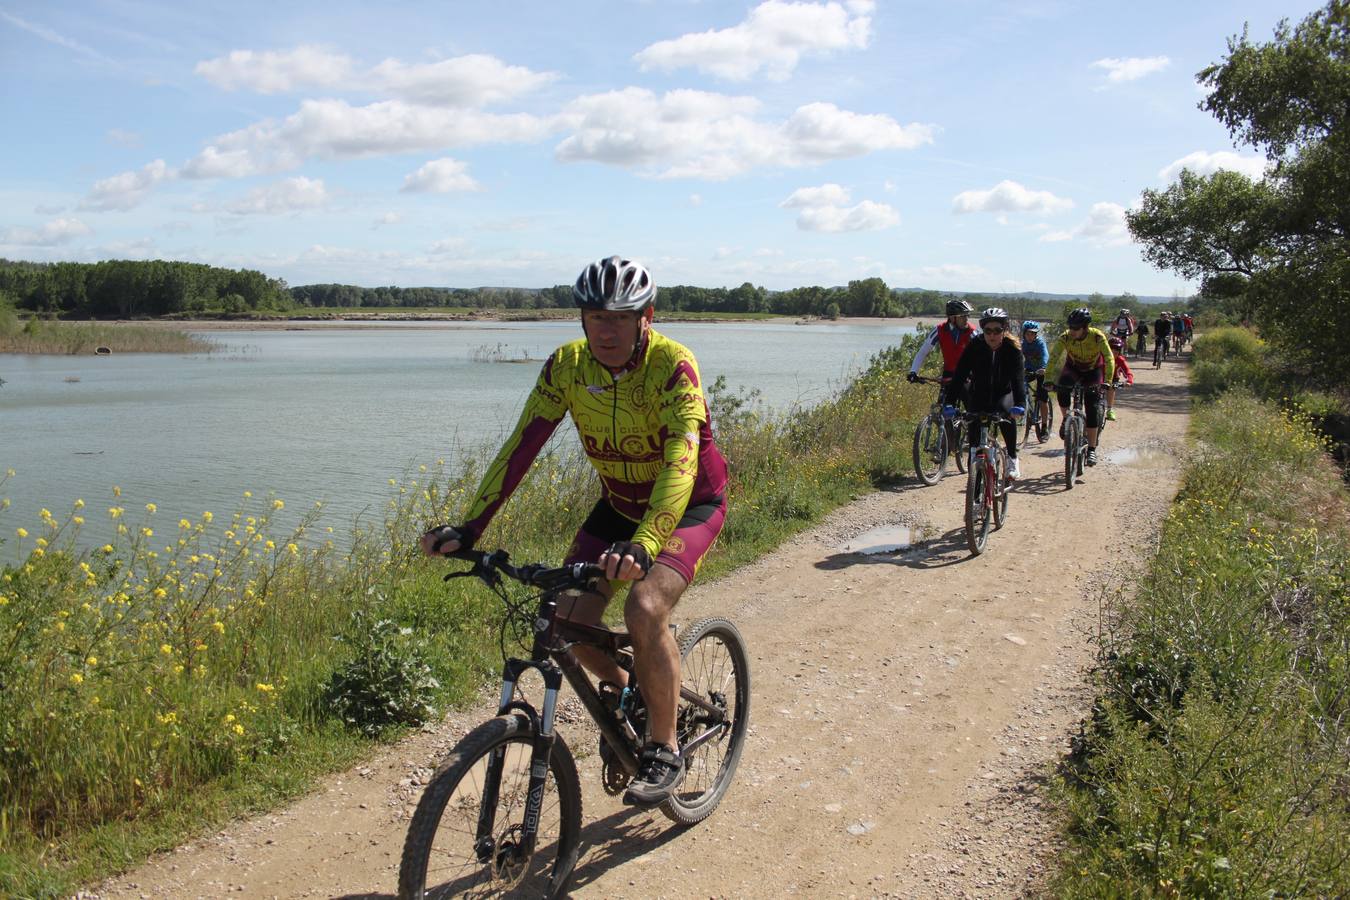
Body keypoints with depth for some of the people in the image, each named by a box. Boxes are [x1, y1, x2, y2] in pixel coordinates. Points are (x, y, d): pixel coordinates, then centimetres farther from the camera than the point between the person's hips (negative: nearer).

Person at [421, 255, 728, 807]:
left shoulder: (672, 364, -27)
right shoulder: (567, 365, -13)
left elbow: (681, 461, -39)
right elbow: (522, 446, -15)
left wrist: (644, 546, -54)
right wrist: (468, 528, -25)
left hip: (690, 504, -5)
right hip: (619, 504, 5)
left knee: (644, 610, -27)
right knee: (570, 622, -8)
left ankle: (664, 751, -5)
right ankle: (627, 695, 25)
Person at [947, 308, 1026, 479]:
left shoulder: (1012, 349, -18)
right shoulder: (974, 347, -17)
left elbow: (1018, 378, -30)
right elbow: (959, 375, -25)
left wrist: (1020, 404, -48)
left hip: (1003, 394, -1)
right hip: (978, 394, 1)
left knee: (1006, 413, -31)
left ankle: (1012, 459, -16)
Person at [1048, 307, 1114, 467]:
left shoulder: (1097, 337, -30)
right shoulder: (1065, 338, -26)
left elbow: (1109, 359, -31)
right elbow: (1053, 358, -29)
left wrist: (1107, 382, -43)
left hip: (1093, 370, -1)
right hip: (1073, 367, 1)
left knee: (1092, 410, -9)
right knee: (1062, 387, -32)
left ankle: (1091, 450, -1)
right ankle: (1066, 419, -5)